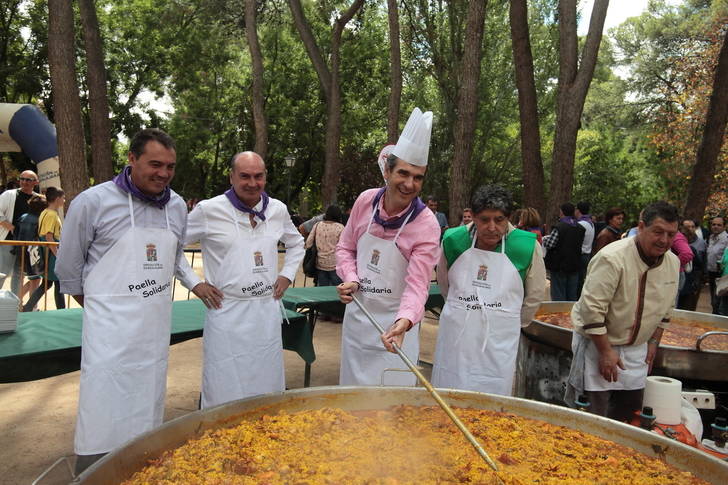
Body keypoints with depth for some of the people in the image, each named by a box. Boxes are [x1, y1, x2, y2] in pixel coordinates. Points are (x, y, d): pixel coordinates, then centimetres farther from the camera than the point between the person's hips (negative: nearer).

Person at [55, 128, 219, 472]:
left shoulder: (177, 206, 5)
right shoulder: (93, 202, -10)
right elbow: (69, 266, 1)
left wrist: (194, 283, 10)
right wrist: (101, 306, 8)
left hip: (157, 322, 5)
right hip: (111, 324, -4)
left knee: (147, 406, 14)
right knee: (104, 414, -2)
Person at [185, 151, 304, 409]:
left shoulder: (278, 209, 6)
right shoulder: (209, 210, -8)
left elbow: (296, 244, 23)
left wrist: (287, 274, 11)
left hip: (268, 311, 5)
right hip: (227, 312, -4)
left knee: (269, 387, 16)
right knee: (225, 392, 3)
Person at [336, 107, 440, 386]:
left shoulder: (427, 224, -19)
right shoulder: (365, 201, -6)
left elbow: (417, 283, -24)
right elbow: (346, 247, 7)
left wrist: (404, 321, -42)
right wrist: (350, 278, -12)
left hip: (395, 321, -4)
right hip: (357, 313, 4)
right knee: (352, 386, 19)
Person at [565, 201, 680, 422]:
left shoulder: (673, 263, -1)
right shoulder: (613, 259, -26)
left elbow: (665, 309, 14)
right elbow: (592, 308, -26)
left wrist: (653, 343, 12)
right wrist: (606, 352, -23)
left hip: (635, 348, 7)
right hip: (598, 342, -7)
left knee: (631, 406, 16)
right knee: (596, 409, -2)